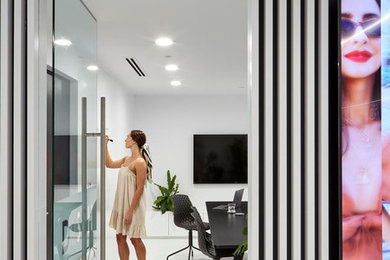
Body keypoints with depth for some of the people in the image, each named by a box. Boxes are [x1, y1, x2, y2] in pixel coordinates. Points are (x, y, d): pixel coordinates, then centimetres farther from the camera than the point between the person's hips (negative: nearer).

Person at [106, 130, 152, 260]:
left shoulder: (140, 162, -17)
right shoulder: (126, 159, 9)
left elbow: (140, 189, -19)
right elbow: (109, 164, 25)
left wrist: (130, 211, -21)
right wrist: (105, 145, 18)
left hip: (133, 204, -8)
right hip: (121, 203, 8)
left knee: (135, 239, 4)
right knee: (120, 238, 12)